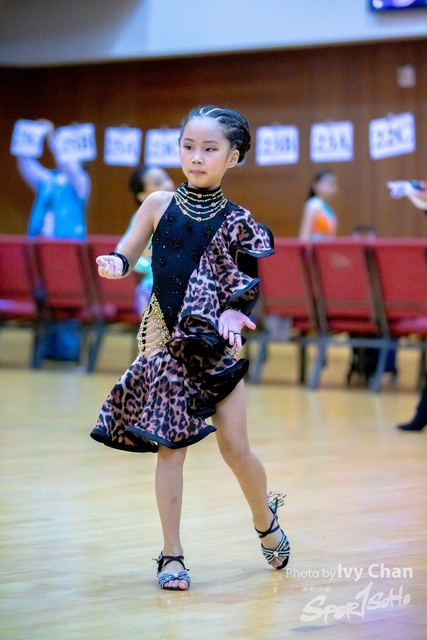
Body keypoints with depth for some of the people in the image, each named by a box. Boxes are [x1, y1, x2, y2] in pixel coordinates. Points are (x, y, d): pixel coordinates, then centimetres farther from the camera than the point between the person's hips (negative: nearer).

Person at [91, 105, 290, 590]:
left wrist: (234, 313, -16)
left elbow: (245, 287, 4)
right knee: (170, 446, -1)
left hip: (216, 345, 0)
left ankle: (265, 519, 30)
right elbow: (127, 256, 6)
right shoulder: (160, 204, -1)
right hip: (165, 340, 0)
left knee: (235, 447, 2)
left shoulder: (235, 221, -2)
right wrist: (114, 264, -17)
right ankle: (172, 555, 8)